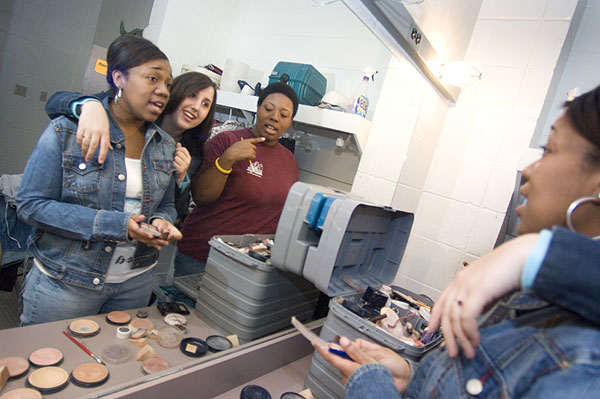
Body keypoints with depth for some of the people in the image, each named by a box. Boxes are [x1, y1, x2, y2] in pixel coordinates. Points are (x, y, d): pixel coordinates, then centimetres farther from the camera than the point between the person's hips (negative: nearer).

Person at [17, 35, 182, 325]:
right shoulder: (67, 131, -11)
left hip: (135, 283, 5)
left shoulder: (166, 146, 2)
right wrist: (112, 225, -24)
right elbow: (30, 204, -13)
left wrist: (161, 223, -15)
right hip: (63, 283, -4)